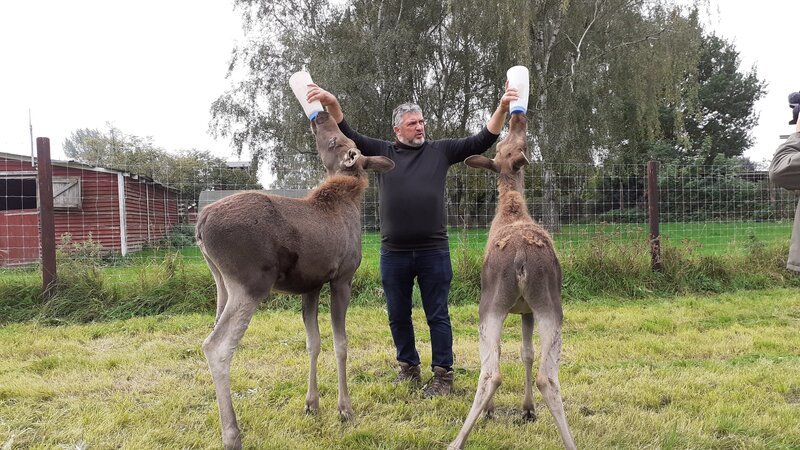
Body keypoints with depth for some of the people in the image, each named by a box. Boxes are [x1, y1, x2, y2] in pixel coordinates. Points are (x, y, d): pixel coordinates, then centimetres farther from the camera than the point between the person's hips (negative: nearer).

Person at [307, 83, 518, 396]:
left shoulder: (440, 151, 8)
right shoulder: (382, 152, 9)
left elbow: (482, 141, 5)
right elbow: (348, 136, 3)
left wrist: (502, 109, -7)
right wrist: (332, 104, -12)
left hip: (434, 251, -1)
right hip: (393, 253, 2)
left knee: (437, 316, 4)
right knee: (398, 317, 13)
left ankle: (443, 375, 14)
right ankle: (408, 368, 30)